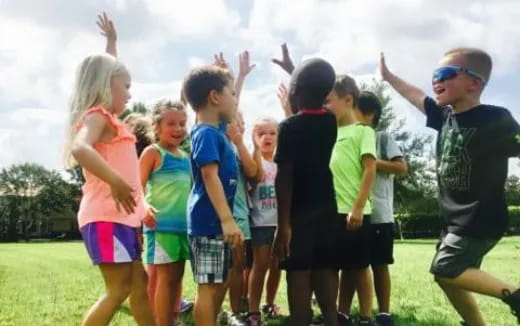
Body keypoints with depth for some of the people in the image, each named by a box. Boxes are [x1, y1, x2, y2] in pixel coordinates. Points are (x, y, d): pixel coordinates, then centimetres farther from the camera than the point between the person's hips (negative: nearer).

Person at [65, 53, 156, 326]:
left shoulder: (108, 121, 21)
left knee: (139, 282, 12)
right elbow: (80, 149, -31)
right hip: (106, 217, -10)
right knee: (119, 288, -8)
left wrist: (141, 208, 26)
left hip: (120, 217, 10)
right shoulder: (97, 116, -8)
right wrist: (116, 182, -35)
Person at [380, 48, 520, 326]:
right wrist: (387, 76, 27)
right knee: (453, 277, 12)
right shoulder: (446, 115, 4)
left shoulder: (495, 119, -16)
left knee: (444, 270, -10)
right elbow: (417, 97, 17)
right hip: (456, 220, 8)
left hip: (480, 220, -8)